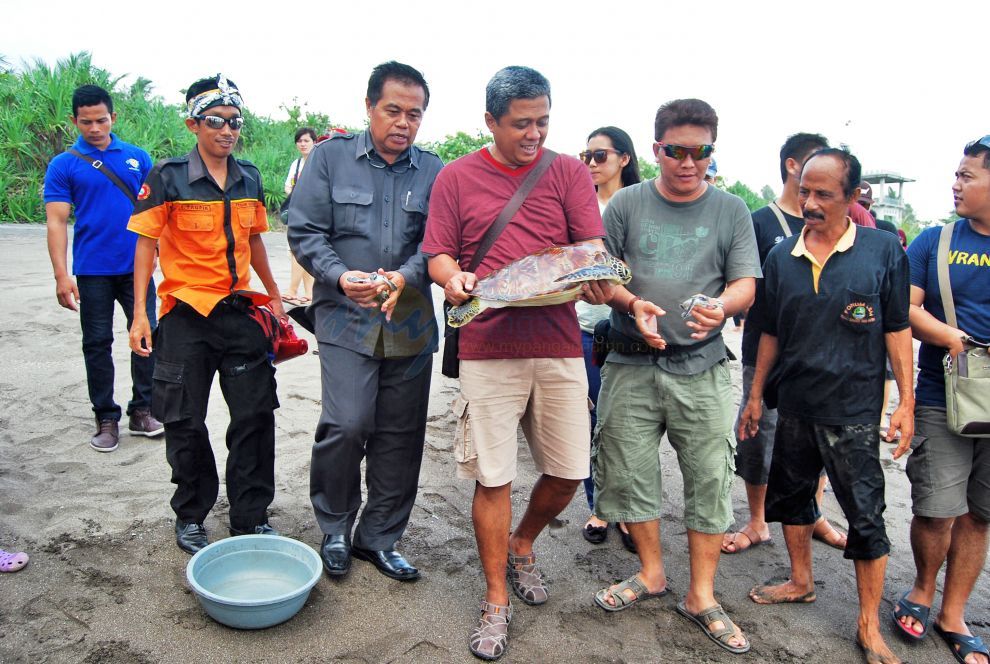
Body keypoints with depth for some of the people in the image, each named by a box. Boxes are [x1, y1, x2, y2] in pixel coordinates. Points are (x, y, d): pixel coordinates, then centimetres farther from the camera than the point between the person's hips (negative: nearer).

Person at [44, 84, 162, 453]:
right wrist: (62, 276, -13)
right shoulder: (63, 166, 0)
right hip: (92, 271, -1)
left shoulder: (137, 157, 6)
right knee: (97, 344, 6)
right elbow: (56, 222, -5)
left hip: (136, 266, 2)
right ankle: (106, 418, 17)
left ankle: (142, 411, 19)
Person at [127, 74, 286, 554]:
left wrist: (274, 296, 19)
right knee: (185, 422, 8)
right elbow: (146, 243, -6)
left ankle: (251, 516, 19)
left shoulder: (249, 178, 7)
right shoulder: (168, 177, -6)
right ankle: (190, 516, 27)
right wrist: (140, 313, -11)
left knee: (255, 415, 5)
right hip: (186, 314, -3)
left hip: (241, 311, 4)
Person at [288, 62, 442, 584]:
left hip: (411, 323, 3)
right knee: (347, 424, -12)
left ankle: (378, 538, 25)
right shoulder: (331, 156, 3)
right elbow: (305, 230, 0)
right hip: (346, 319, -2)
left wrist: (405, 277, -20)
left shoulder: (433, 172, 6)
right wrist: (341, 277, -16)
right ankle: (335, 530, 15)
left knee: (401, 435, 7)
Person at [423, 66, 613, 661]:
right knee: (493, 476, 0)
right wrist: (452, 277, -16)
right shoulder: (457, 177, 8)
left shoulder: (569, 172, 9)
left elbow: (593, 246, 1)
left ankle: (522, 546, 38)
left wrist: (597, 279, -21)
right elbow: (438, 254, 7)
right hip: (488, 345, -1)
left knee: (569, 471, 7)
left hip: (559, 344, 2)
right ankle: (497, 601, 19)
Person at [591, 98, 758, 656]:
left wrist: (722, 306, -21)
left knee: (711, 479, 2)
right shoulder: (627, 203, 5)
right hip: (632, 364, 1)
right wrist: (633, 305, -15)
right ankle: (652, 573, 29)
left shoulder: (731, 210, 6)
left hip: (702, 368, 0)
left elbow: (746, 284, 2)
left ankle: (702, 596, 19)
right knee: (628, 469, 7)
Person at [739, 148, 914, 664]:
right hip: (794, 405, 4)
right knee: (790, 493, 17)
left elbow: (897, 329, -2)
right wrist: (755, 396, 11)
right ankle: (801, 581, 39)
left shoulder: (883, 250, -5)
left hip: (853, 409, -4)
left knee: (866, 514, 3)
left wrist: (906, 401, -6)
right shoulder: (781, 257, 3)